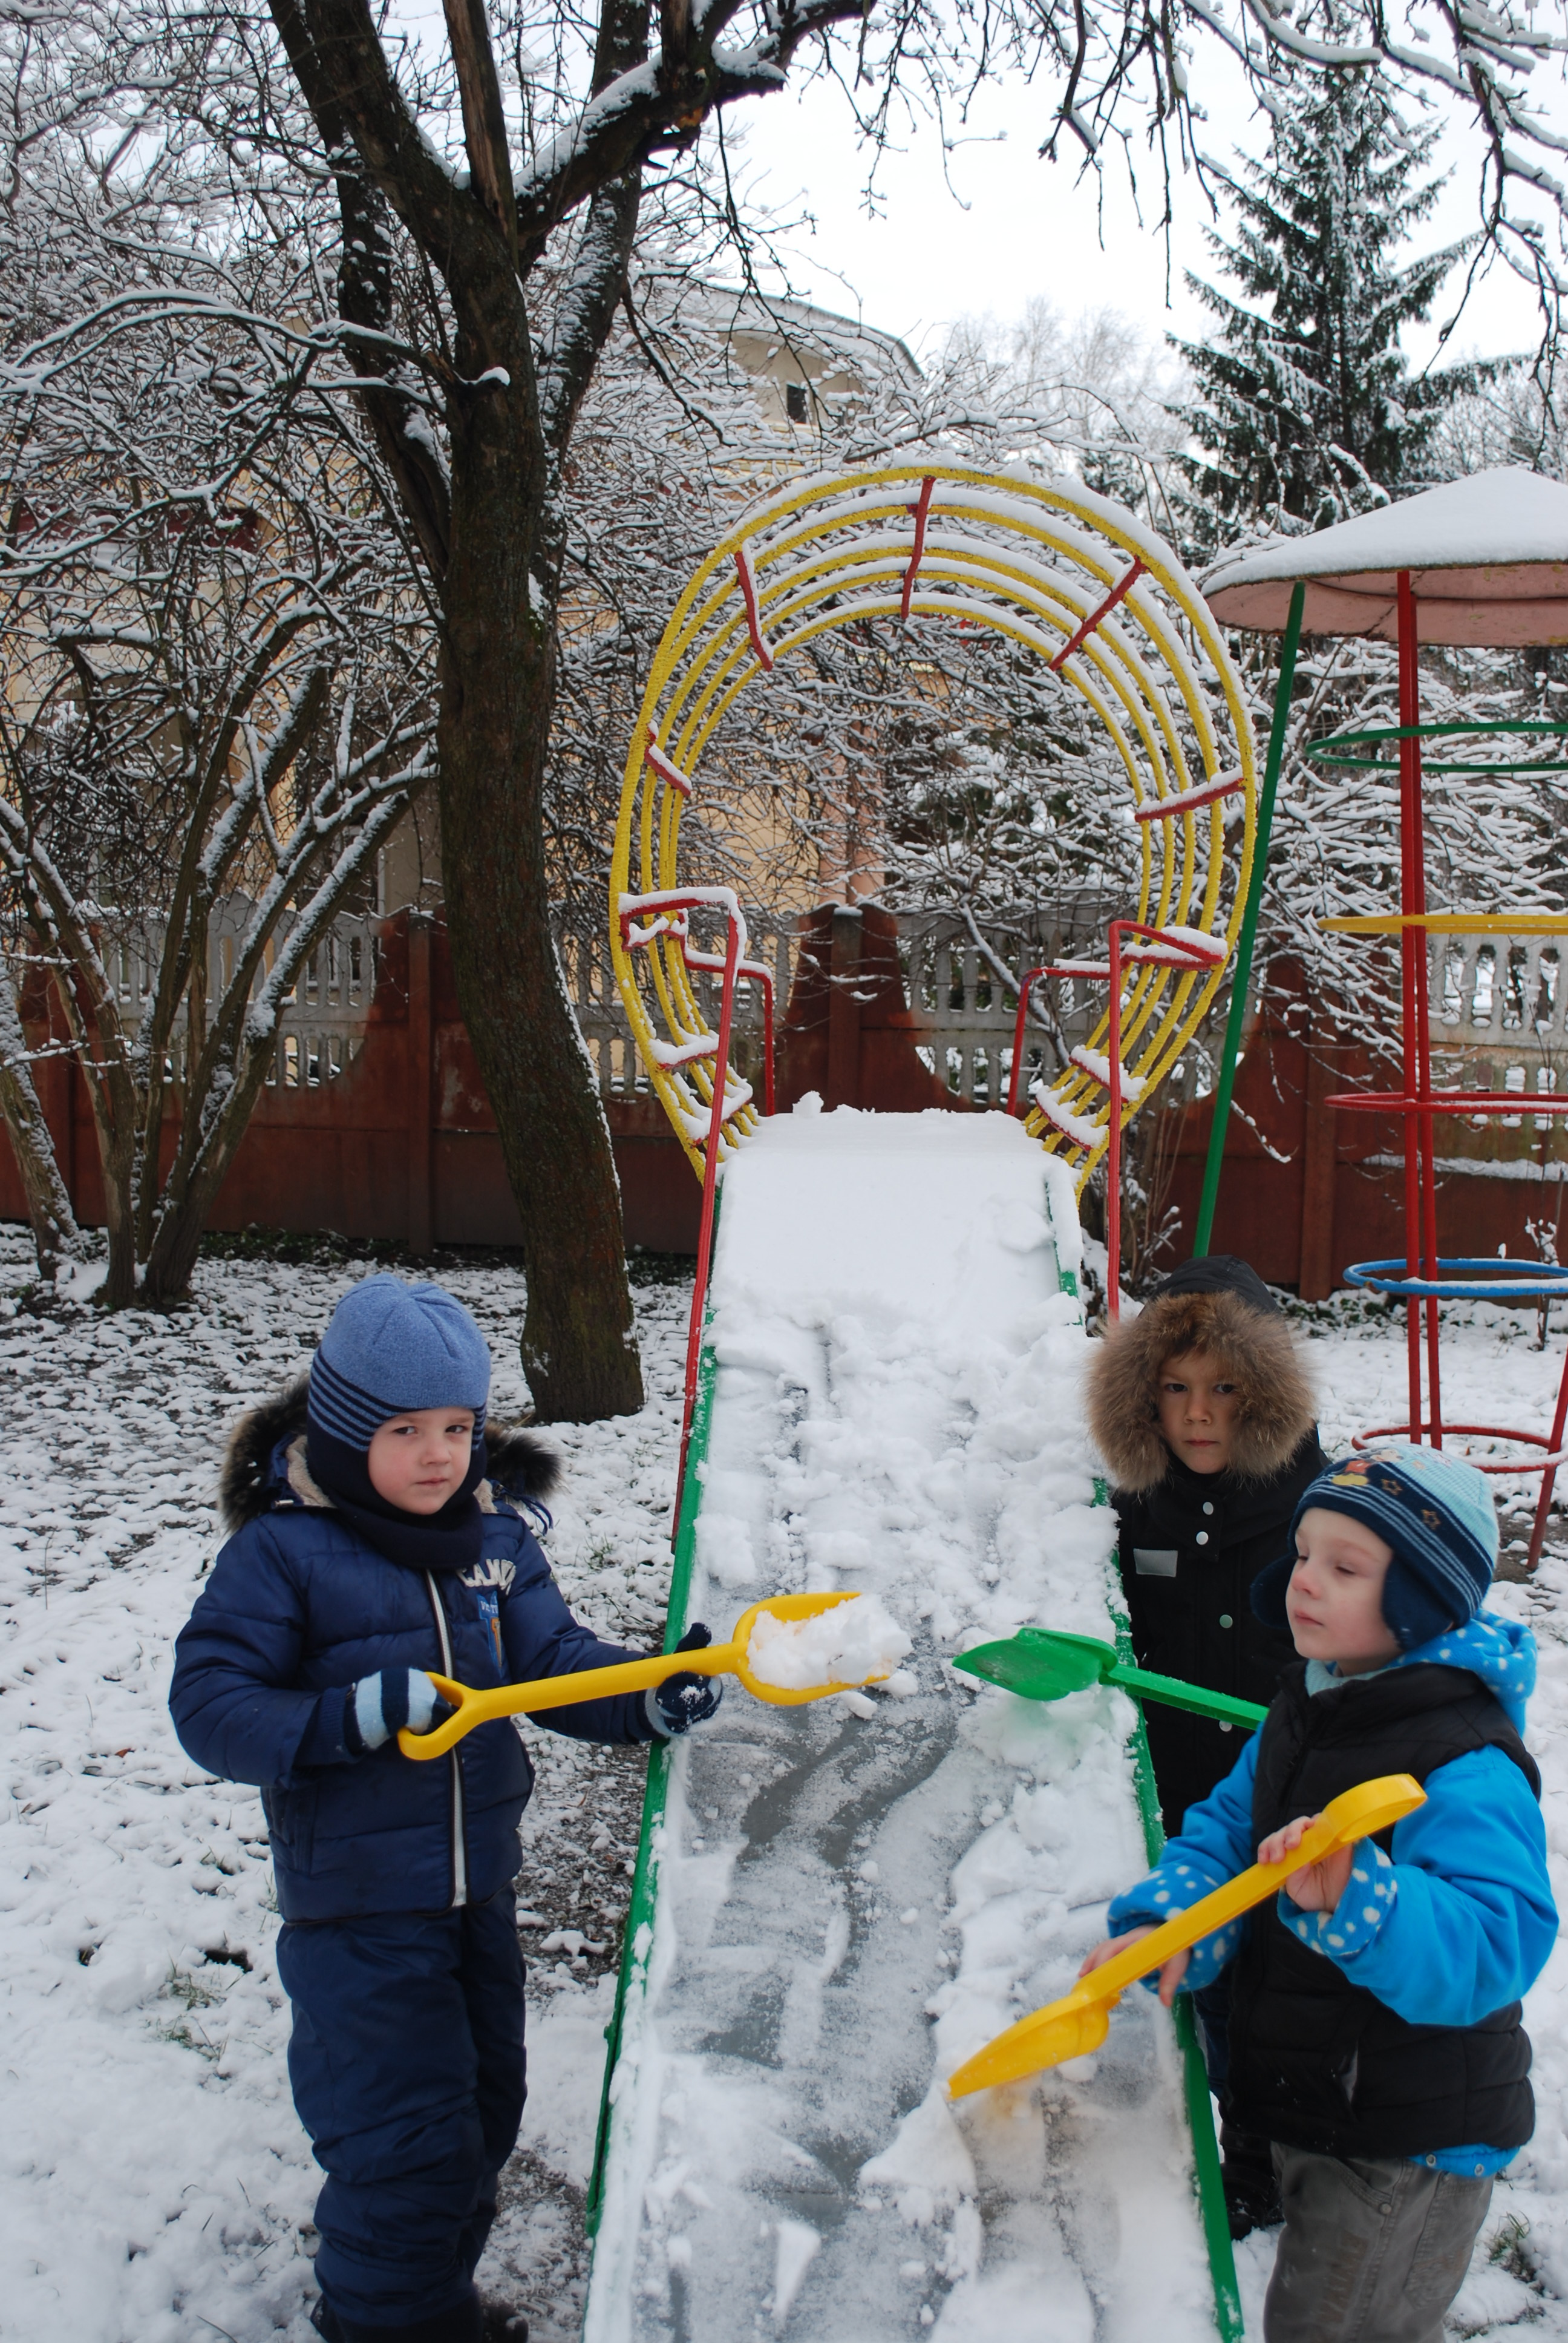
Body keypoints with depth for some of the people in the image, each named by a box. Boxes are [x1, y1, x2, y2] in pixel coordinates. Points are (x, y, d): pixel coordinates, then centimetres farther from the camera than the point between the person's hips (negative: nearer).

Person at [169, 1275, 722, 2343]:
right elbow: (209, 1703, -17)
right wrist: (345, 1717, -31)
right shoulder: (282, 1550, -15)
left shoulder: (495, 1532, 1)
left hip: (481, 1885, 6)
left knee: (486, 2110, 21)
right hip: (358, 1906, -6)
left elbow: (554, 1659, -1)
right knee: (410, 2144, -2)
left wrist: (649, 1698, -20)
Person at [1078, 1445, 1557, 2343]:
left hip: (1412, 2145, -8)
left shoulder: (1467, 1771, -27)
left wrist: (1355, 1902, -51)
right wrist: (1167, 1926, -17)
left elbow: (1494, 1948, -36)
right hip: (1306, 2110, 8)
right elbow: (1226, 1830, 2)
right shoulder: (1307, 1711, 0)